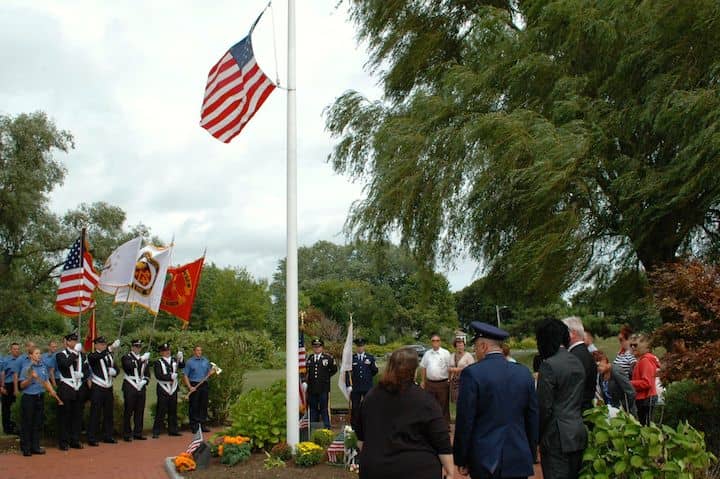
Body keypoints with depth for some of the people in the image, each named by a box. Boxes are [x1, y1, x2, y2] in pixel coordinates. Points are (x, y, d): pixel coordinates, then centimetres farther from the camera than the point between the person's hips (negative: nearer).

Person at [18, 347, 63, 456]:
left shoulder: (43, 367, 7)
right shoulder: (27, 368, -8)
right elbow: (22, 385, -10)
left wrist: (52, 392, 4)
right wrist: (31, 377, -24)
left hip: (40, 397, 5)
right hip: (28, 398, -5)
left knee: (38, 423, 9)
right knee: (27, 424, 2)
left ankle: (35, 447, 17)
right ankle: (26, 448, 9)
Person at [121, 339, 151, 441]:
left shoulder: (144, 358, 15)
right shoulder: (126, 357, 0)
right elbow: (129, 366, -23)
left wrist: (144, 381, -2)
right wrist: (140, 360, -31)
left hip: (141, 388, 5)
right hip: (130, 388, -5)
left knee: (140, 412, 6)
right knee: (128, 411, -2)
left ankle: (138, 433, 13)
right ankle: (127, 434, 4)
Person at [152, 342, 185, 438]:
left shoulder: (174, 360, 10)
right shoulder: (158, 362, -4)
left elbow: (182, 366, -5)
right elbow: (158, 376, -14)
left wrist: (180, 358, -22)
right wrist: (170, 376, -20)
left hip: (173, 389, 5)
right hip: (163, 390, -5)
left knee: (173, 411, 10)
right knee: (161, 411, -4)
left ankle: (173, 430, 17)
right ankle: (156, 432, 1)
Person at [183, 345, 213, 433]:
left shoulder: (206, 360, 13)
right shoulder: (189, 362, 0)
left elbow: (210, 370, 21)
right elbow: (185, 375, -3)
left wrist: (211, 371, -4)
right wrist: (190, 387, -11)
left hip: (204, 385, 4)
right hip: (194, 386, -4)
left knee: (204, 406, 5)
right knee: (194, 406, -3)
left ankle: (202, 425, 13)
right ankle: (194, 426, 3)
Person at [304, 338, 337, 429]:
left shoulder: (328, 358, 0)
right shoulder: (309, 358, 9)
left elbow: (334, 369, 7)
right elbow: (306, 371, 19)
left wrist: (326, 376, 4)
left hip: (323, 388, -3)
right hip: (312, 389, 3)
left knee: (324, 408, -1)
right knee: (313, 408, 9)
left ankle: (326, 427, 6)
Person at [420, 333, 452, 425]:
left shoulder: (445, 353, -5)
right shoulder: (427, 353, 8)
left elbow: (450, 368, -4)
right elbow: (423, 367, 15)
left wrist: (449, 381, -8)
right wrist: (423, 381, 14)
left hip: (442, 383, -4)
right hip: (429, 383, 4)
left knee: (444, 406, 5)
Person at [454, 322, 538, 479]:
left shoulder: (472, 373, -11)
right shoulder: (524, 373, 3)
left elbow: (464, 421, -9)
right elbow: (533, 418, 8)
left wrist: (461, 460, 1)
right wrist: (531, 456, 17)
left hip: (485, 461, -3)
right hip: (519, 460, 4)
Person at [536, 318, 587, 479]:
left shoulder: (549, 365, -15)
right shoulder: (577, 362, 9)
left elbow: (544, 407, -15)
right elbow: (580, 400, 14)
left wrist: (537, 437, -4)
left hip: (558, 438, -8)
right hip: (579, 434, 8)